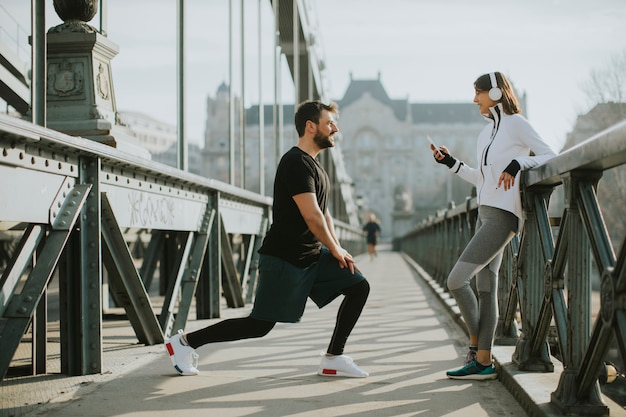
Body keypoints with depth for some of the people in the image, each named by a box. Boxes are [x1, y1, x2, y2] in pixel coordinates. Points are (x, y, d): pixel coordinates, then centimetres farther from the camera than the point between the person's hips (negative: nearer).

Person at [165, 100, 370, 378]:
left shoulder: (313, 165, 16)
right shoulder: (296, 163, -17)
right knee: (259, 325, -6)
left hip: (312, 256, 10)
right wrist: (335, 249, -10)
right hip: (283, 259, -10)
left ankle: (333, 359, 6)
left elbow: (324, 213, 19)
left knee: (359, 287, 2)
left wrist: (338, 249, 5)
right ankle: (184, 342, 6)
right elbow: (312, 216, -23)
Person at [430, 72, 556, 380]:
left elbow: (550, 156, -6)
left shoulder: (516, 124, -5)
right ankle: (483, 361, 4)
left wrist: (518, 163, -18)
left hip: (502, 216, -9)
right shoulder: (485, 134, 18)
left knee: (456, 280, -15)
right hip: (485, 213, 9)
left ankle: (476, 345, 2)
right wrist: (450, 163, 20)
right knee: (485, 287, 4)